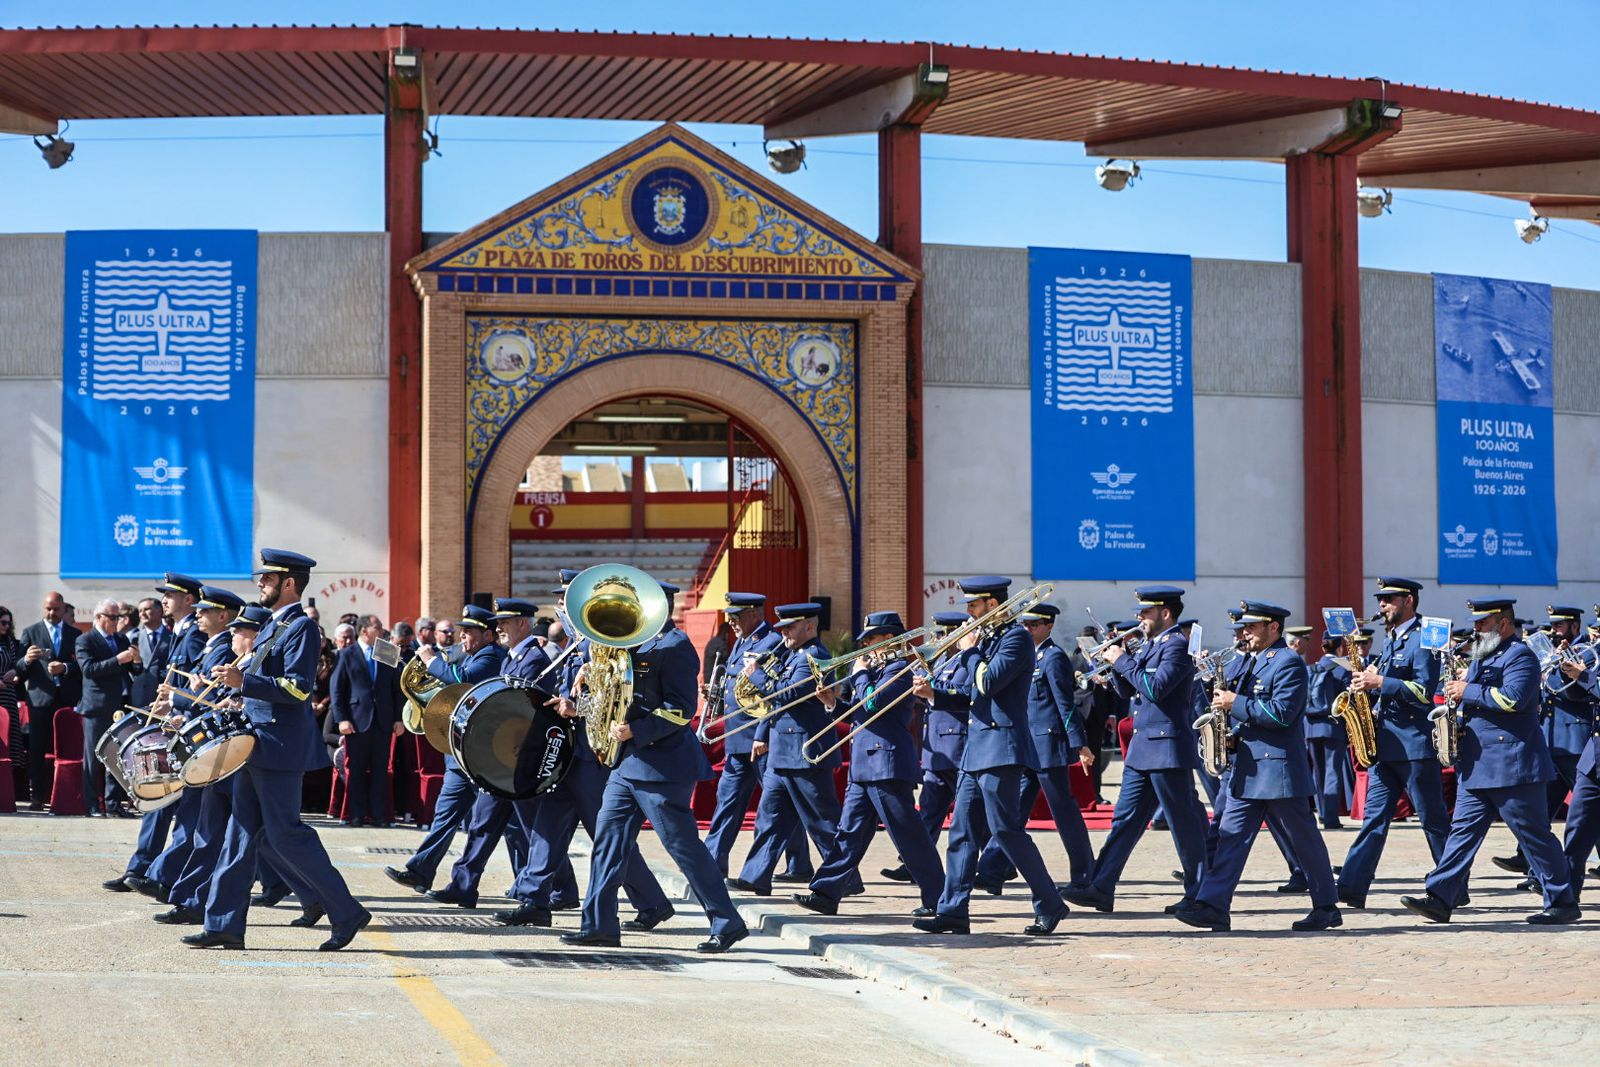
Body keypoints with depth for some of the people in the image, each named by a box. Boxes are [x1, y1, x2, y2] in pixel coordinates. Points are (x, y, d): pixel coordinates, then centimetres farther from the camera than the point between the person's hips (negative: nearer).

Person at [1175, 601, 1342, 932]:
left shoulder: (1289, 662, -12)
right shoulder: (1254, 661, 17)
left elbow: (1282, 712, -22)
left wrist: (1236, 703, -18)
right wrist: (1225, 701, 5)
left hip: (1279, 768, -9)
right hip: (1247, 768, 9)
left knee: (1304, 839, 2)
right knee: (1231, 836, 0)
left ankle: (1326, 908, 12)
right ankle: (1213, 906, -4)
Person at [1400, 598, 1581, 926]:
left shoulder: (1520, 656, -10)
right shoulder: (1483, 657, 20)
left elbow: (1512, 698, -25)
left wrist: (1468, 691, -17)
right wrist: (1456, 697, 8)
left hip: (1511, 764, -9)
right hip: (1477, 766, 9)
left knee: (1533, 834, -3)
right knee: (1464, 829, 4)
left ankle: (1563, 902, 5)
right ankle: (1440, 898, 1)